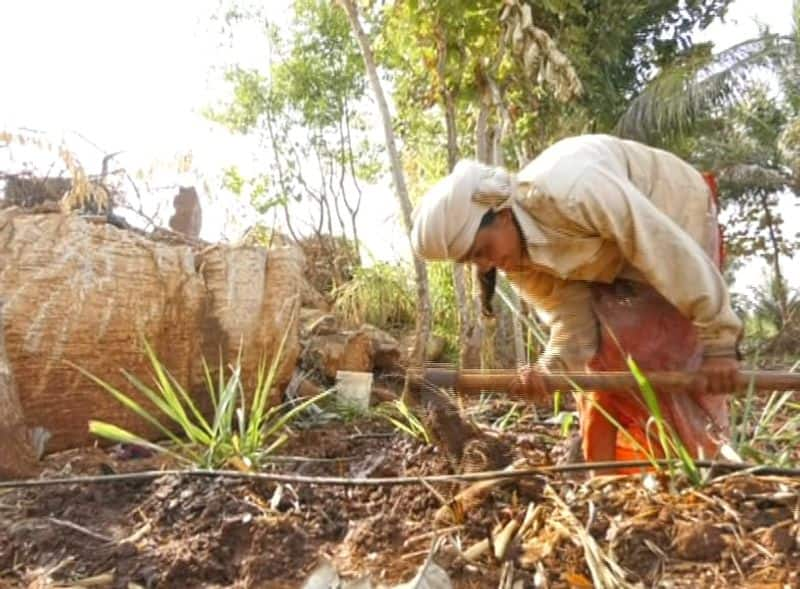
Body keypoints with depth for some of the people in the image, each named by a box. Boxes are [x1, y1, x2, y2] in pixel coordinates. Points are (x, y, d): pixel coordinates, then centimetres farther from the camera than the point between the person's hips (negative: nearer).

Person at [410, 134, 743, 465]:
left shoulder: (572, 191, -39)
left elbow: (673, 250, -35)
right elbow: (572, 323, -13)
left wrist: (718, 343, -31)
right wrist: (548, 368, -34)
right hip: (613, 262, 6)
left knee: (663, 362, -15)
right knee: (602, 363, 1)